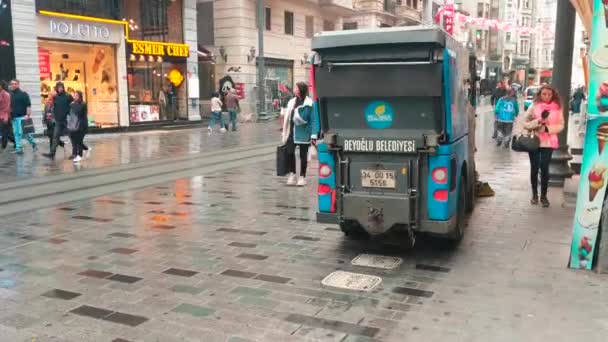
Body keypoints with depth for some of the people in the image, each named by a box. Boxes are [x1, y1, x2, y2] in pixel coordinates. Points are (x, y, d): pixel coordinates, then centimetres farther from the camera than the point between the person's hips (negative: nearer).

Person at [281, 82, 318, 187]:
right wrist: (284, 133, 12)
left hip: (303, 133, -5)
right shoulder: (292, 102, 10)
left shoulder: (309, 104, -9)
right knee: (289, 152, -5)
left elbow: (314, 120, -10)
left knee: (303, 155, 5)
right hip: (292, 132, 5)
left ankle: (302, 177, 17)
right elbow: (287, 118, 14)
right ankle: (291, 174, 10)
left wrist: (313, 136, -16)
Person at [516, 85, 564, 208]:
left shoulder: (557, 108, 1)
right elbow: (525, 122, -3)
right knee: (534, 168, 6)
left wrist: (548, 128, -15)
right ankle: (534, 194, 21)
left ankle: (543, 195, 12)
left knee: (544, 169, -2)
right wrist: (538, 121, -18)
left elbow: (560, 125, 1)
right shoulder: (533, 106, -1)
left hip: (548, 143, 0)